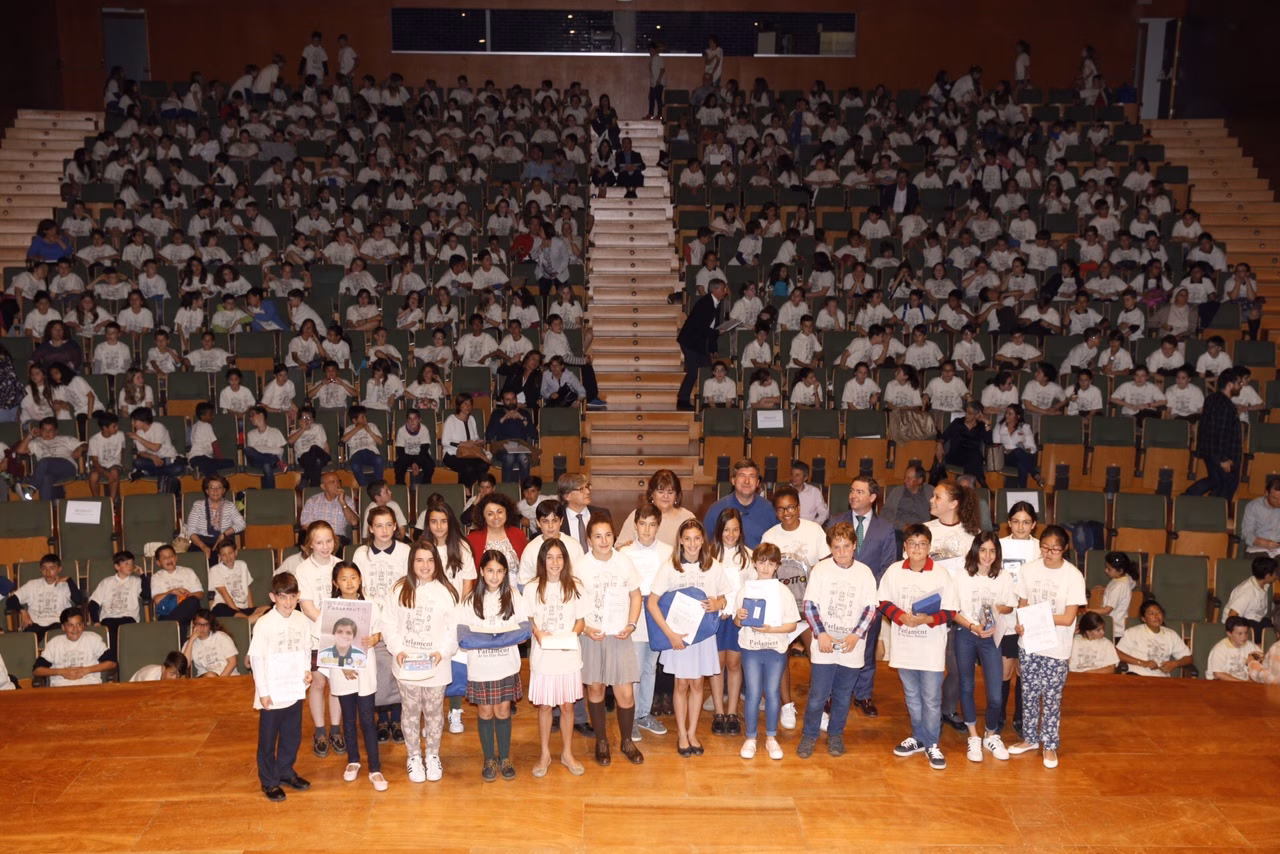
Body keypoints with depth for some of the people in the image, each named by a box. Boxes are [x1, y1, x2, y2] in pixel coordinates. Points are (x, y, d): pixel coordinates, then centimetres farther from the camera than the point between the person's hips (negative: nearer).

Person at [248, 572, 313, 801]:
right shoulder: (264, 624, -16)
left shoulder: (301, 620, -1)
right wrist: (263, 692, -12)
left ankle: (286, 772, 37)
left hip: (295, 691, 5)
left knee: (292, 736, 18)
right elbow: (256, 659, -13)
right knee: (268, 739, 10)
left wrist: (307, 671, -6)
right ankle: (269, 782, 25)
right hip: (272, 694, -5)